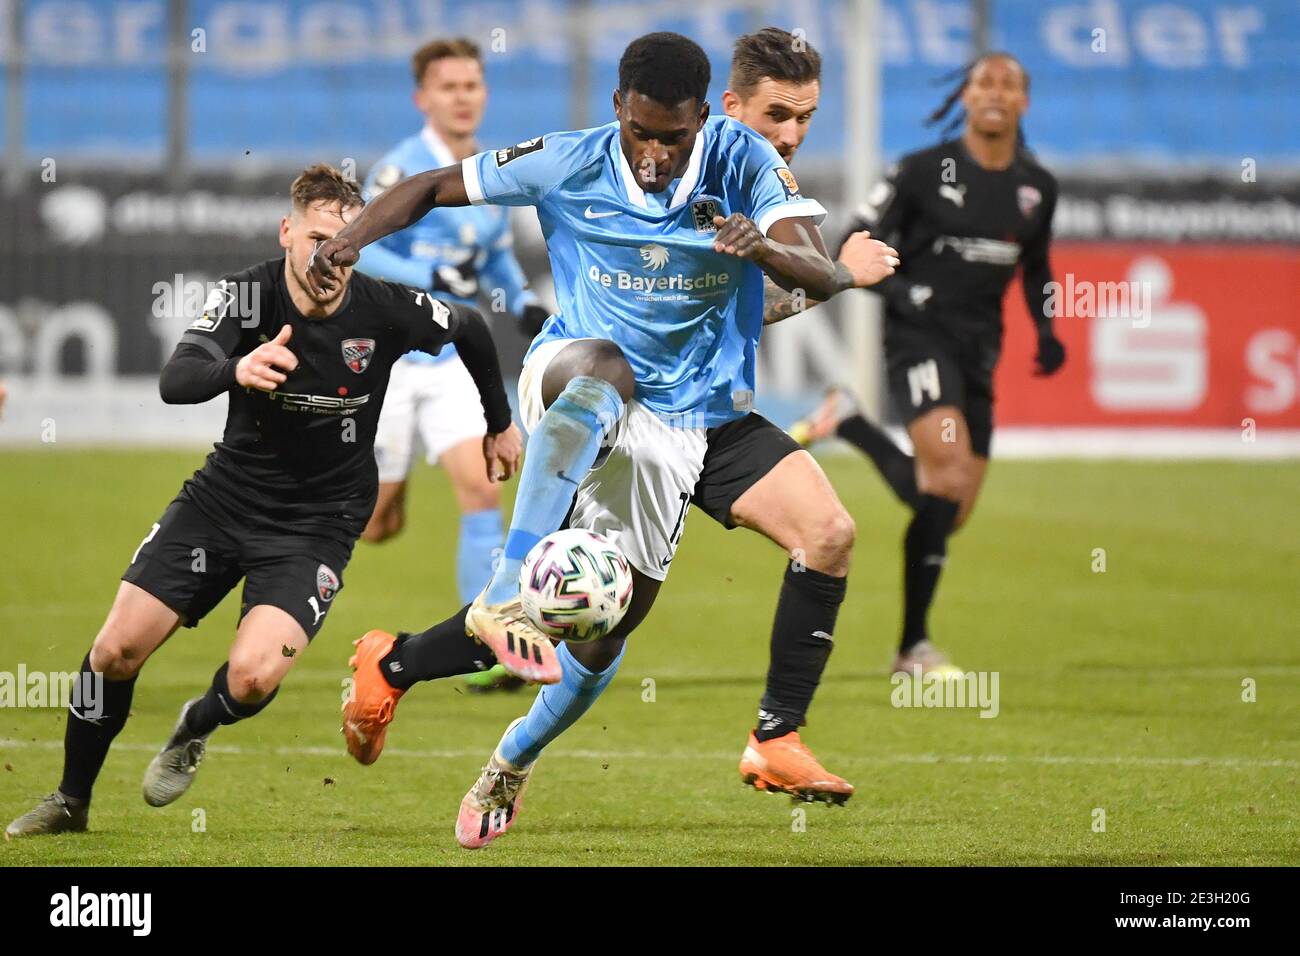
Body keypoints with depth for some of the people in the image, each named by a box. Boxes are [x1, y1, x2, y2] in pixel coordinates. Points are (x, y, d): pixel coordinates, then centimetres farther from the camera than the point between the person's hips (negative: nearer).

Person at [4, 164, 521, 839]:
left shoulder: (387, 311, -16)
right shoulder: (246, 296, -17)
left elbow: (470, 328, 5)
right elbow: (174, 383, -33)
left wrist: (500, 423, 19)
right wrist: (236, 369, -55)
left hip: (316, 524, -1)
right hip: (225, 497, 1)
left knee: (252, 678, -22)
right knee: (116, 650, -5)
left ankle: (197, 728, 16)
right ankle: (70, 801, 18)